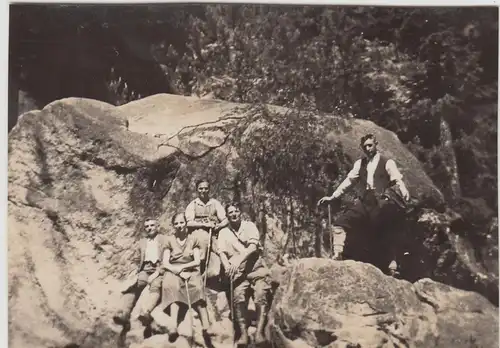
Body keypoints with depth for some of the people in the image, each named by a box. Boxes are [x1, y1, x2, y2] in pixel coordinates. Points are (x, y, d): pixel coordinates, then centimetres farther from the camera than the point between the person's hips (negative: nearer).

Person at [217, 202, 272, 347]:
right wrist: (227, 266, -22)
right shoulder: (223, 232, 12)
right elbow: (222, 252, 0)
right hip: (238, 271, 1)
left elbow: (253, 246, -9)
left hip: (256, 268, -1)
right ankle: (243, 334, -17)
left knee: (261, 296, -21)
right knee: (238, 297, -20)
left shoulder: (249, 225, 4)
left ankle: (259, 332, -23)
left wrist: (238, 261, -24)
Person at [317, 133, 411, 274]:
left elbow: (398, 181, -8)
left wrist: (405, 193, -30)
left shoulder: (387, 162, 3)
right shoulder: (359, 163, 17)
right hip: (363, 202, 4)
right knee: (340, 224, -9)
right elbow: (348, 181, 15)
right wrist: (332, 196, 9)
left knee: (386, 234, 1)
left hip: (381, 205, -4)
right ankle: (337, 255, -9)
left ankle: (392, 267, 10)